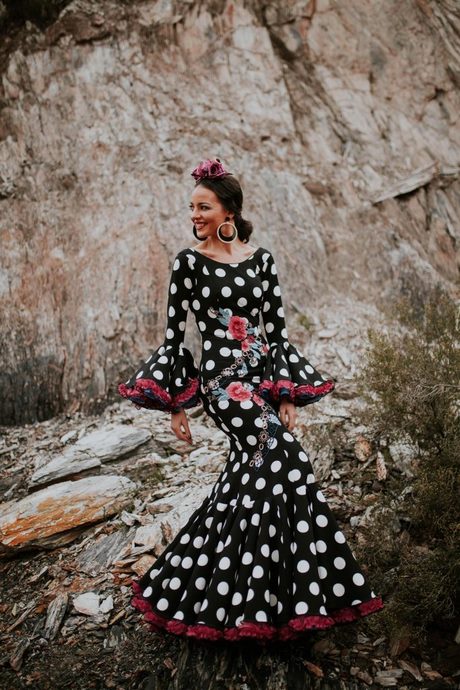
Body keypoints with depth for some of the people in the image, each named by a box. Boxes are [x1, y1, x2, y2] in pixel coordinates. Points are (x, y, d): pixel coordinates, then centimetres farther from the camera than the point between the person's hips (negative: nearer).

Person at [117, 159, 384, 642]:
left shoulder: (260, 258, 7)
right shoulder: (189, 262, -2)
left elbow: (277, 329, 7)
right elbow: (173, 333, -1)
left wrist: (288, 394, 1)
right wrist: (174, 404, -3)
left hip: (262, 376, 5)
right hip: (220, 379, -5)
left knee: (251, 468, 6)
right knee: (285, 457, -15)